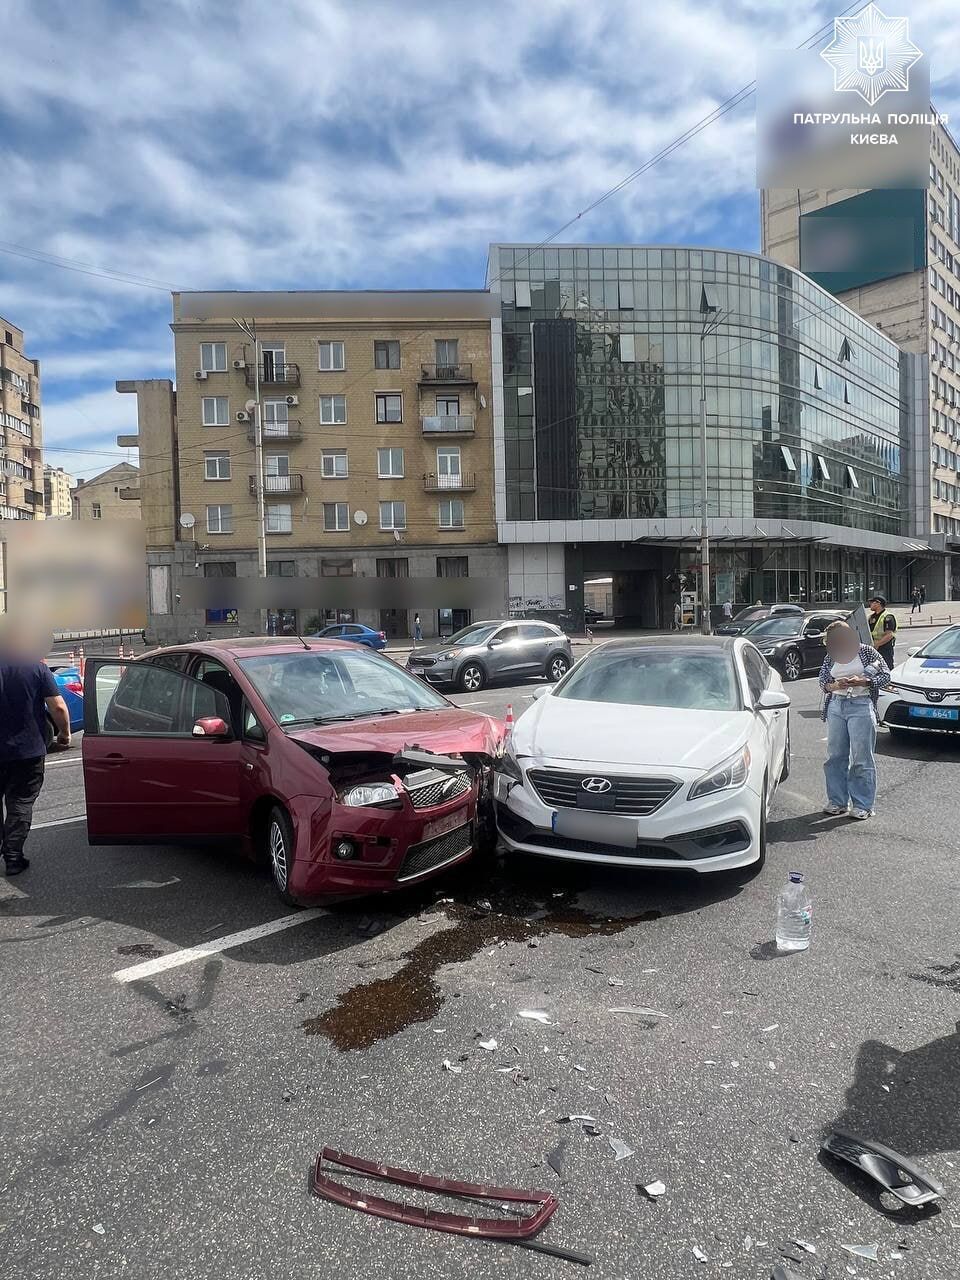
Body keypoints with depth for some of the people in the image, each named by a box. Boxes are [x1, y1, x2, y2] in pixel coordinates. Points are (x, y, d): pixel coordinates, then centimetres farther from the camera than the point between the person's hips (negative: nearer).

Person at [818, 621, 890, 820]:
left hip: (861, 706, -4)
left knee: (862, 758, -3)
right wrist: (835, 685, -13)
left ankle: (863, 806, 6)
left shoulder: (866, 652, -1)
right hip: (836, 706, 5)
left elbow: (885, 676, -1)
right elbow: (822, 681, 10)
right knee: (835, 756, 7)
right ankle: (837, 801, 18)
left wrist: (861, 681, -16)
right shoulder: (831, 657, 10)